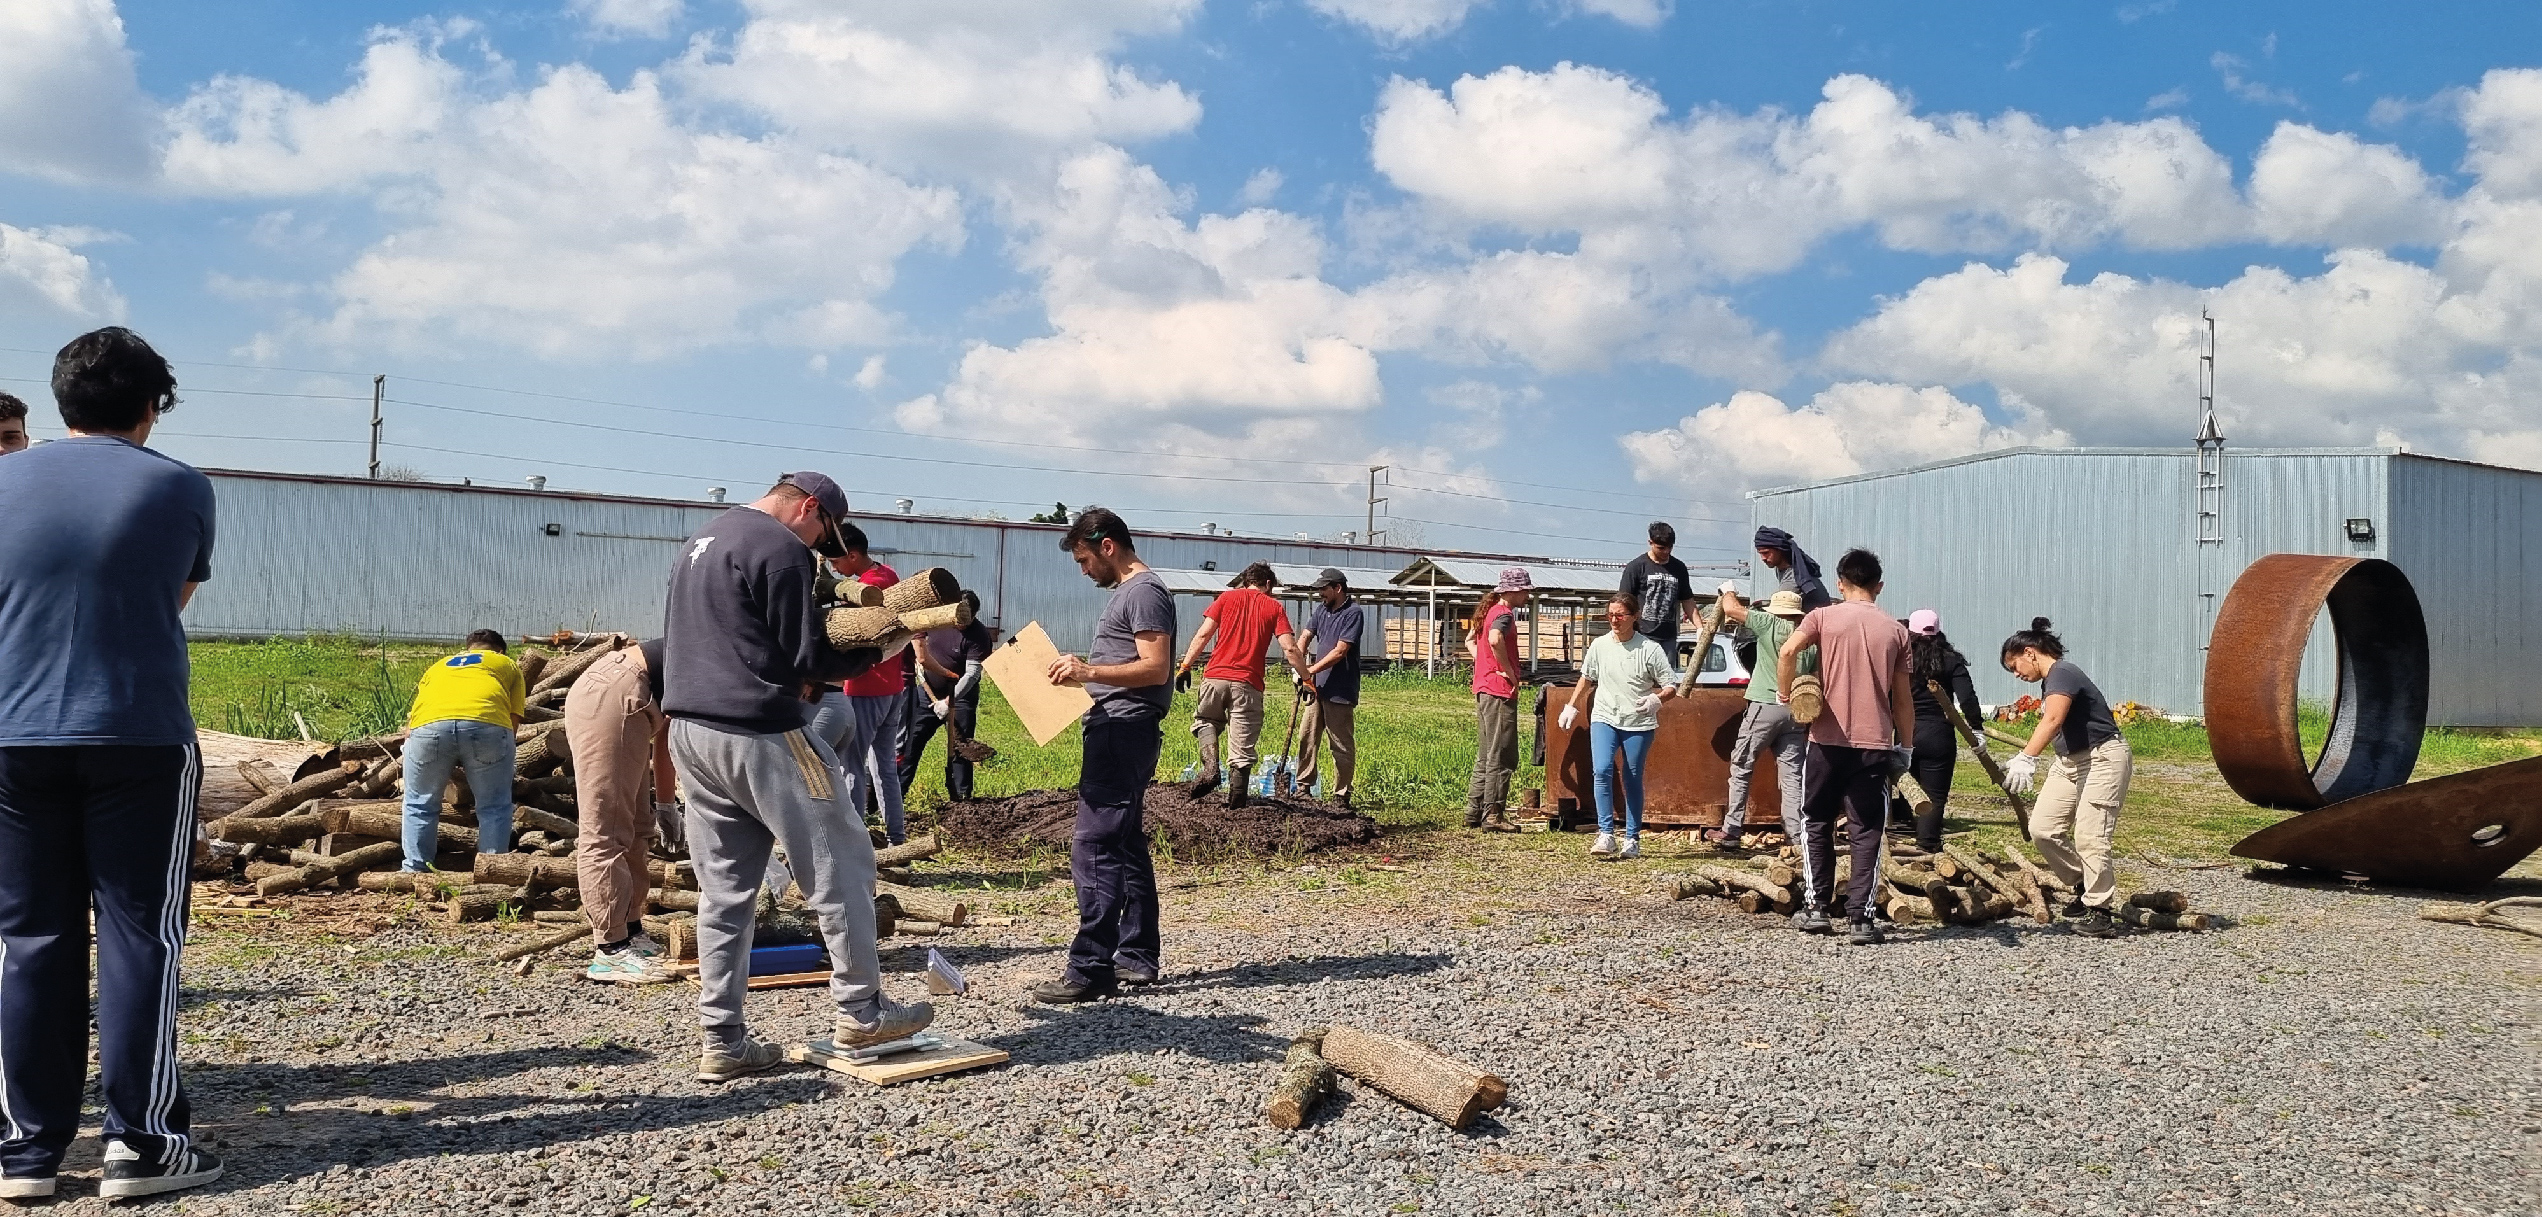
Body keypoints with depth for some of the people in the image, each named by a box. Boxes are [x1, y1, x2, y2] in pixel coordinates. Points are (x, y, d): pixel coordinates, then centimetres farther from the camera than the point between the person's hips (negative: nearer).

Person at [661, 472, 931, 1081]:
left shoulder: (699, 541, 19)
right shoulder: (780, 549, -10)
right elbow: (809, 657, -12)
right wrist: (874, 652, 5)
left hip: (690, 731, 9)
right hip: (757, 733, -9)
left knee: (723, 888, 10)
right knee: (840, 864, 3)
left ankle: (722, 1042, 12)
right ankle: (860, 1011, 10)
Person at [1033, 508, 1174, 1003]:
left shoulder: (1144, 592, -11)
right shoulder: (1127, 591, 21)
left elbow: (1155, 668, -20)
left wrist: (1088, 671, -24)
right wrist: (1083, 668, 14)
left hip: (1123, 730, -11)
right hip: (1119, 732, 11)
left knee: (1093, 848, -14)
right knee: (1127, 847, 14)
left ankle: (1091, 969, -14)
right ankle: (1138, 957, 20)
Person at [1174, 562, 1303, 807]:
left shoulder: (1228, 597, 10)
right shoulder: (1274, 607, 7)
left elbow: (1203, 634, 3)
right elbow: (1290, 649, -2)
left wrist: (1185, 666, 7)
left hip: (1215, 676, 1)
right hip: (1248, 683, -1)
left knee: (1205, 721, 24)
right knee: (1242, 747, 6)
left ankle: (1210, 766, 1)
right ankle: (1236, 798, 7)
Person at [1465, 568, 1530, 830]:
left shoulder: (1489, 610, 15)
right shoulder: (1505, 614, -13)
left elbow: (1470, 641, 25)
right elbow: (1495, 639, -33)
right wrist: (1509, 672, -21)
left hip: (1484, 688, 10)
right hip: (1500, 691, -10)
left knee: (1485, 756, 14)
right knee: (1502, 758, -5)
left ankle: (1474, 812, 17)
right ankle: (1493, 815, -4)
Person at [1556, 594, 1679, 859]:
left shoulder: (1650, 649, -6)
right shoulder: (1600, 645, 3)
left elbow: (1671, 686, -4)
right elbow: (1586, 678, 20)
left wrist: (1655, 699, -24)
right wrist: (1571, 707, 20)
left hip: (1638, 723, -2)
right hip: (1604, 718, 2)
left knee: (1632, 780, 5)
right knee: (1602, 770, -18)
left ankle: (1632, 839, 17)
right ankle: (1606, 834, -16)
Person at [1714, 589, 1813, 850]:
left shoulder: (1771, 624, -4)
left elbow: (1732, 609, -2)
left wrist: (1729, 592, 19)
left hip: (1765, 705, -4)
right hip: (1796, 712, 5)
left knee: (1741, 770, 4)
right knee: (1792, 775, 6)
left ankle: (1730, 833, 5)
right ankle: (1796, 836, 1)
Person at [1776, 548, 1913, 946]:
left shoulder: (1823, 618, 0)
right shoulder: (1895, 631, 6)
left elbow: (1787, 651, -18)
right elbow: (1902, 697, 8)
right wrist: (1906, 745, 15)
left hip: (1828, 738, -1)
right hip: (1875, 742, 1)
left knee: (1817, 823, 14)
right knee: (1867, 831, 4)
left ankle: (1815, 907, 13)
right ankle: (1862, 918, 1)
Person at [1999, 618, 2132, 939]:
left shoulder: (2062, 674, -18)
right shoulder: (2049, 681, 12)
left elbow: (2052, 721, -35)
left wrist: (2025, 759, -46)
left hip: (2103, 759, -10)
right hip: (2069, 762, 10)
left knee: (2089, 837, -12)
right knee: (2042, 828, 0)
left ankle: (2100, 914, -5)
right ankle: (2084, 884, 17)